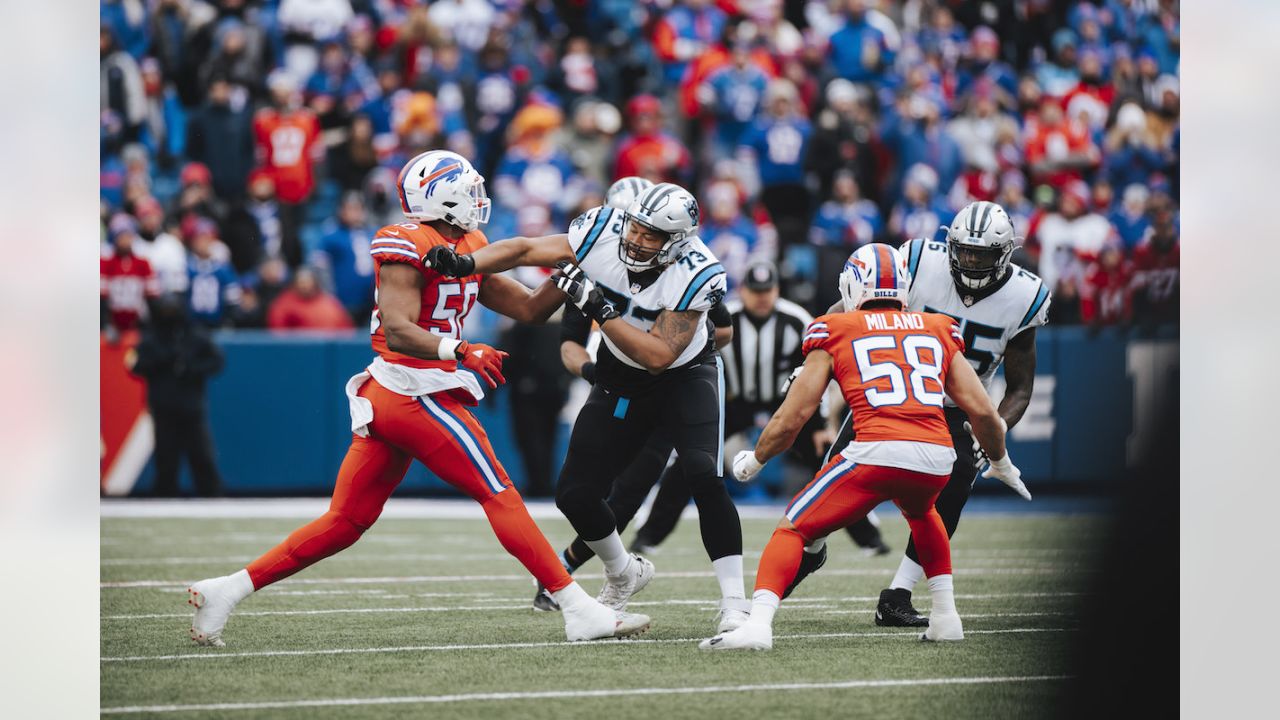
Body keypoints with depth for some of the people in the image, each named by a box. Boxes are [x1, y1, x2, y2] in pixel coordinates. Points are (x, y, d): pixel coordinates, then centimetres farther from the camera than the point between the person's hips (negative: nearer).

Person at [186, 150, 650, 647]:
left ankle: (227, 591, 9)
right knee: (500, 496, -5)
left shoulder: (467, 250, 17)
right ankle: (578, 611, -4)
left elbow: (529, 309, 19)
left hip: (384, 396, 10)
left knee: (345, 522, 10)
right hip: (418, 394, -10)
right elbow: (398, 330, -22)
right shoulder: (410, 246, -11)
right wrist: (460, 353, -37)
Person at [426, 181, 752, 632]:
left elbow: (660, 355, -33)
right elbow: (527, 249, -13)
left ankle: (734, 602, -17)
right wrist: (465, 264, -27)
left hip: (685, 376, -4)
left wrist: (599, 309, -37)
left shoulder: (695, 274, -30)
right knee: (575, 494, -1)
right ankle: (623, 573, 29)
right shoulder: (604, 232, -21)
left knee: (704, 477, -27)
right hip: (621, 381, 4)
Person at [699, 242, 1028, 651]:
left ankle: (758, 624, -14)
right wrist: (1001, 463, 38)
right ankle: (946, 617, 31)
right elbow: (982, 412, 20)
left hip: (876, 452, -4)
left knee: (794, 529, 8)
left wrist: (753, 461, 32)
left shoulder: (834, 332, 15)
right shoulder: (938, 331, 23)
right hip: (937, 458, 4)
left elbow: (789, 421, 13)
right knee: (921, 512, 38)